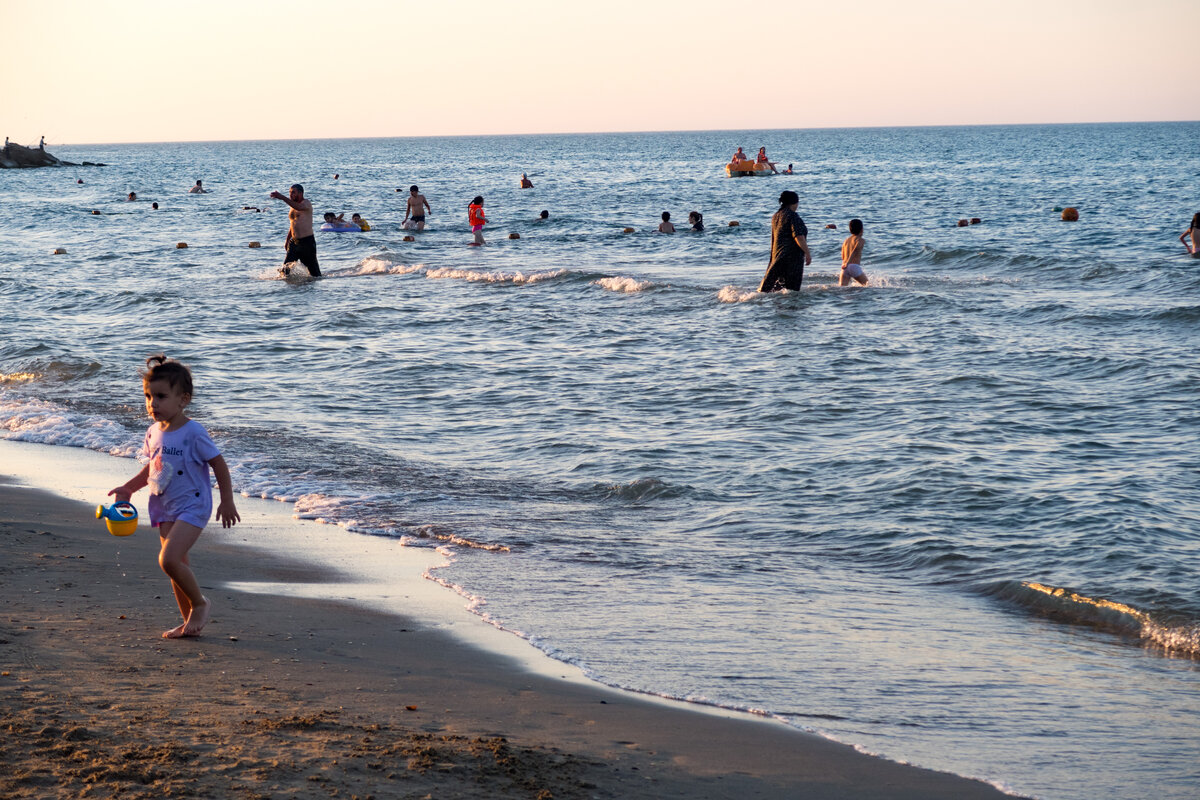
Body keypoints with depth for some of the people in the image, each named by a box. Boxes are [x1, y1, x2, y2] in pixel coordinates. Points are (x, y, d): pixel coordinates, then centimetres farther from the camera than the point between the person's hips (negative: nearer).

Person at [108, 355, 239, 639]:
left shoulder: (193, 433, -16)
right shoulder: (154, 432, 5)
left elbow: (218, 464, -10)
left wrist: (227, 501, -9)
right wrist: (128, 488, 8)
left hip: (192, 506, -8)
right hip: (165, 509, 8)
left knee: (168, 559, -21)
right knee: (177, 566, 11)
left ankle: (200, 603, 1)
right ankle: (190, 621, 22)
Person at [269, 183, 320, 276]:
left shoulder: (306, 204, -10)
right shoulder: (293, 206, 15)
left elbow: (298, 207, -35)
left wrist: (282, 197, -42)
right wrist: (287, 240, 21)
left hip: (307, 241, -7)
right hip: (294, 241, 7)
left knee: (313, 268, 1)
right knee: (287, 266, -7)